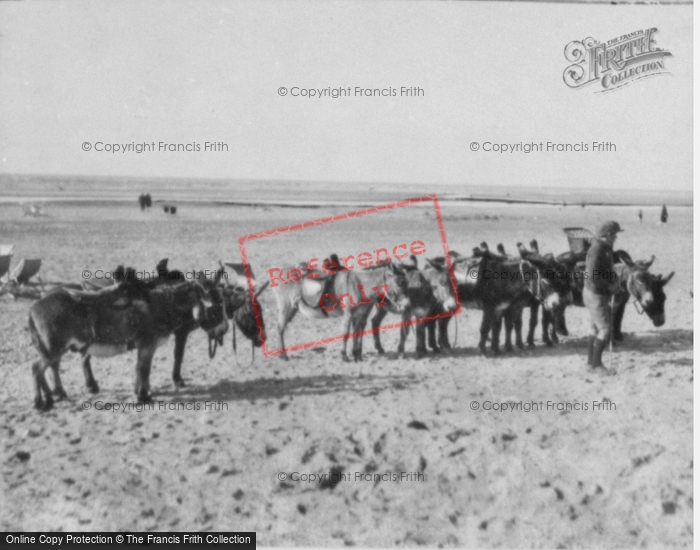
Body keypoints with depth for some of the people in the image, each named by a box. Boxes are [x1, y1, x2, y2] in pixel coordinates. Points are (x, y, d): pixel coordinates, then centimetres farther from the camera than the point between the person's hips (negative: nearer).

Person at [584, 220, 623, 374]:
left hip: (601, 294, 10)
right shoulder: (596, 250, -23)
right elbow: (592, 276, -29)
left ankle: (591, 361, 24)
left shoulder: (606, 249, 8)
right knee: (606, 329, -6)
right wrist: (609, 286, -19)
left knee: (596, 328, 15)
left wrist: (615, 280, 3)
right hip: (595, 295, -10)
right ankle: (597, 363, 2)